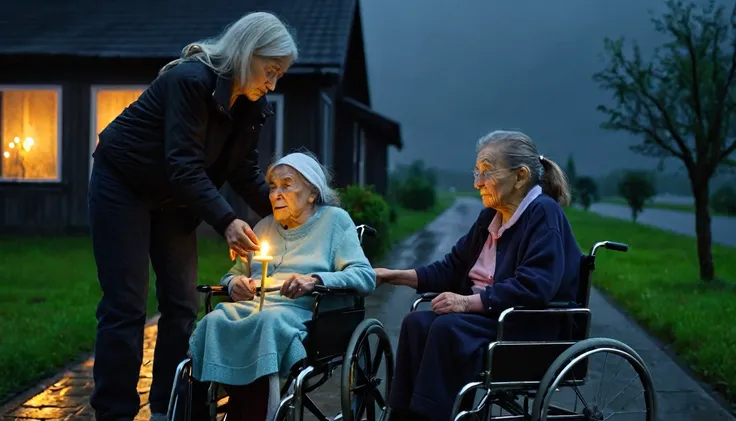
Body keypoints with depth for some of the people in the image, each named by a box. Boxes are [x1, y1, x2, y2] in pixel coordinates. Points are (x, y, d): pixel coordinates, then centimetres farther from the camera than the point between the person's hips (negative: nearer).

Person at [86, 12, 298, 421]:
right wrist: (226, 221, -41)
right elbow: (183, 165, -33)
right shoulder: (190, 79, -28)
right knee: (126, 305, -7)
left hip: (173, 198, 8)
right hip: (124, 185, -7)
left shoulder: (252, 106, -5)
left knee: (182, 303, 4)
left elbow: (246, 174, 0)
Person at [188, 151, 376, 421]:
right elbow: (233, 274, 30)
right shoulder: (265, 226, 27)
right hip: (252, 306, 5)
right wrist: (235, 283, 3)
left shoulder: (334, 220, 10)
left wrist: (315, 280, -19)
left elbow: (366, 276, -2)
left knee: (268, 321, -39)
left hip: (304, 312, -4)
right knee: (215, 321, -30)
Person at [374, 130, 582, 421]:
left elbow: (534, 287, -24)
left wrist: (469, 302, -26)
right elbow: (452, 268, 17)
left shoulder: (544, 215, -12)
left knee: (448, 328, -30)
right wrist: (396, 276, 7)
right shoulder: (491, 216, 13)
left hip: (532, 329, -8)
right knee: (417, 323, -16)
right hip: (488, 316, 8)